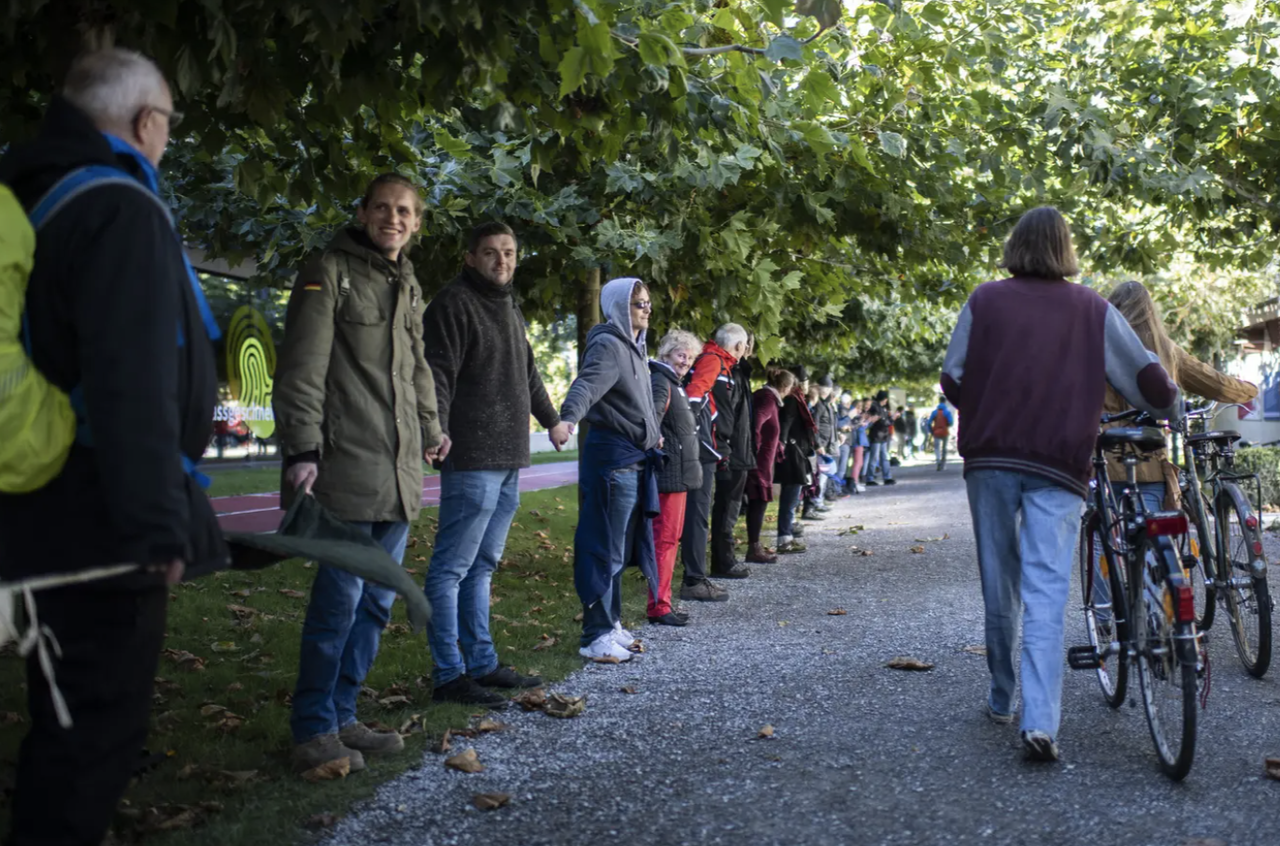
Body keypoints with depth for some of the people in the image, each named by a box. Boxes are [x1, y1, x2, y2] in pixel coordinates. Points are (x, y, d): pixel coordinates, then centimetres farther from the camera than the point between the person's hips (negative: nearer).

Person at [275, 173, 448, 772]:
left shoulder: (408, 285, 20)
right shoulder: (329, 272, -3)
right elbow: (301, 369, -10)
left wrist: (429, 430, 21)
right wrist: (301, 451, -17)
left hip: (398, 472, 8)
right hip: (346, 466, -8)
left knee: (377, 601, 10)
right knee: (340, 599, -8)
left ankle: (342, 717, 21)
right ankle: (313, 731, 4)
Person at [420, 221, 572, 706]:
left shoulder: (510, 309, 21)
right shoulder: (454, 304, -7)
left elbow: (527, 373, 34)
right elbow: (437, 374, -17)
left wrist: (551, 421, 42)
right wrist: (437, 434, -29)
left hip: (508, 463, 9)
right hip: (473, 461, -9)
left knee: (481, 567, 13)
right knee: (451, 569, -5)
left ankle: (481, 664, 19)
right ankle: (448, 675, -1)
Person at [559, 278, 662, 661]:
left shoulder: (634, 348, 18)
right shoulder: (608, 346, -12)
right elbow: (587, 385, -31)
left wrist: (654, 434, 45)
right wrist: (568, 417, -50)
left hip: (634, 459, 10)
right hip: (612, 457, -10)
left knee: (620, 548, 15)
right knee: (605, 548, -6)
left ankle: (611, 624, 25)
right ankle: (596, 637, -2)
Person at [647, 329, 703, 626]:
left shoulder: (675, 384, 20)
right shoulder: (660, 382, -11)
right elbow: (652, 414, -31)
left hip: (680, 474, 11)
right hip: (668, 473, -11)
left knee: (671, 538, 13)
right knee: (664, 538, -9)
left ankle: (663, 602, 19)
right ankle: (658, 608, -6)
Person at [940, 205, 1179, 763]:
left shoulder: (985, 301, 5)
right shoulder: (1093, 310, 5)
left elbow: (953, 380, 3)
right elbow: (1147, 378, 6)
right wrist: (1165, 407, 28)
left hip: (990, 459, 1)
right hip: (1059, 466, -1)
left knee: (999, 585, 13)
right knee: (1046, 592, -4)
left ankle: (1001, 699, 26)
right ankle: (1040, 721, -14)